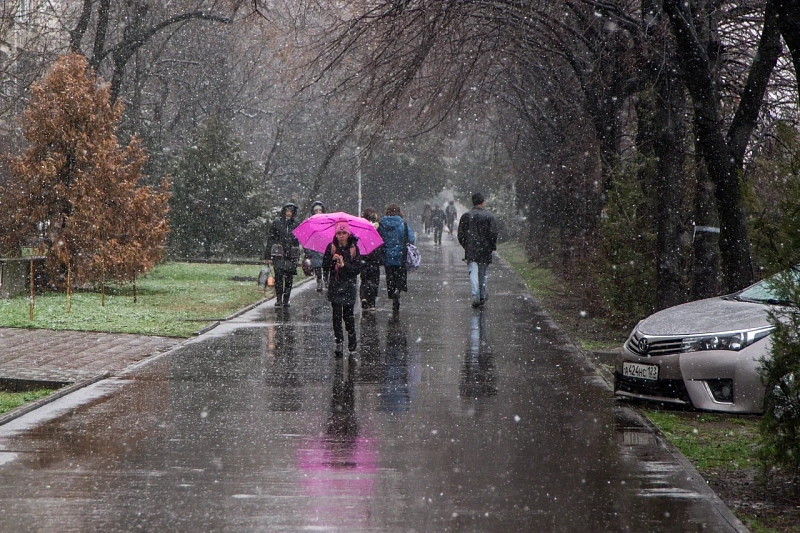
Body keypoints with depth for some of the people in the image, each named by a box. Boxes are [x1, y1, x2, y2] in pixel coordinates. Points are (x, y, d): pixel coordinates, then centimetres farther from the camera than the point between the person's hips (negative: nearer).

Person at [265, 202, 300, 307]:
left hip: (291, 255, 2)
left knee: (289, 279, 1)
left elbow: (300, 240, 12)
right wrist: (268, 255, 1)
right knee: (278, 276, -11)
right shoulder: (276, 222, 4)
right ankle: (278, 299, -3)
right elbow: (270, 239, 6)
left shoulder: (295, 224, 9)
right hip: (279, 255, -2)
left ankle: (286, 300, 9)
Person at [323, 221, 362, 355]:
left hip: (349, 285, -1)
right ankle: (339, 342, -1)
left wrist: (344, 265, -19)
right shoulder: (331, 247, 3)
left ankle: (352, 338, 22)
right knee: (336, 314, -4)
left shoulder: (353, 248, -1)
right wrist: (332, 259, -17)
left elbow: (358, 268, -5)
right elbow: (324, 265, 1)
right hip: (335, 285, 1)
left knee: (348, 314, 1)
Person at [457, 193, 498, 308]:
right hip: (485, 250, 1)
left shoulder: (466, 216, 2)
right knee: (483, 273, 14)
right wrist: (492, 246, 8)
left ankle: (476, 296, -22)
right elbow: (493, 233, -5)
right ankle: (482, 296, 21)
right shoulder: (489, 216, -2)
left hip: (471, 251, -1)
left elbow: (460, 234, 4)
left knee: (473, 272, -6)